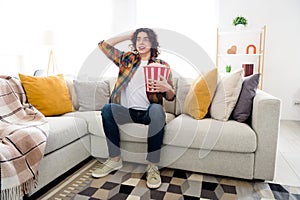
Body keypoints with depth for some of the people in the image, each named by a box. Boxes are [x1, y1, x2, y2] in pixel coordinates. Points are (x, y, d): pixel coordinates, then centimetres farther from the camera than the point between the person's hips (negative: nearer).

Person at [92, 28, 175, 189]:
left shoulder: (162, 65, 7)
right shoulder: (127, 59, 15)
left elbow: (171, 97, 4)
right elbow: (103, 45, 13)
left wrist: (167, 88, -21)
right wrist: (129, 36, 14)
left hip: (149, 112, -2)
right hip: (127, 111, 3)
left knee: (157, 109, -35)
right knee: (107, 108, -25)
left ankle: (152, 166, -23)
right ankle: (115, 159, -10)